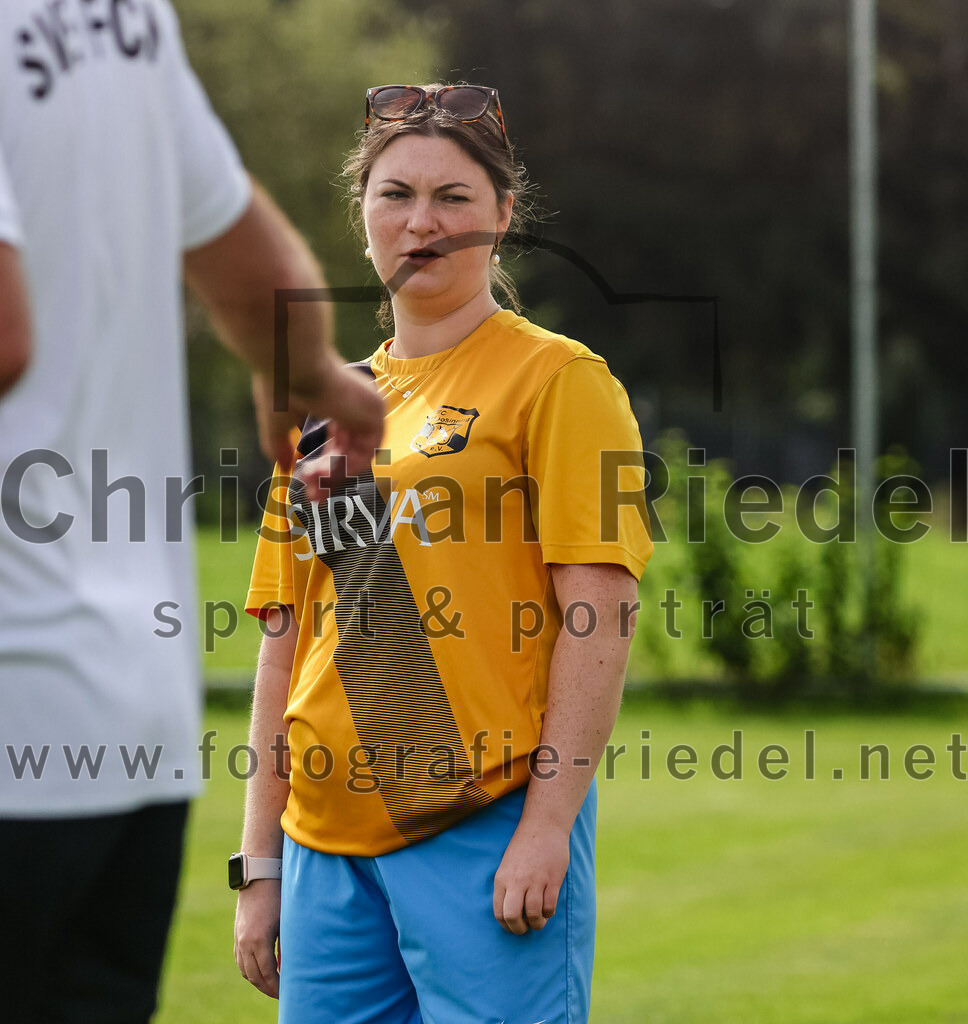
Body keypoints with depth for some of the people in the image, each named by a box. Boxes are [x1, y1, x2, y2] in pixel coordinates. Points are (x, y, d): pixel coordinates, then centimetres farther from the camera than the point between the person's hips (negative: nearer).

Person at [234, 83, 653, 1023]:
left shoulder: (555, 379, 0)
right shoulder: (325, 409, 17)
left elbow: (597, 619, -8)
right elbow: (287, 643, 17)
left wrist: (547, 828, -15)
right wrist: (260, 865, 13)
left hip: (490, 829, -6)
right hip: (329, 840, 6)